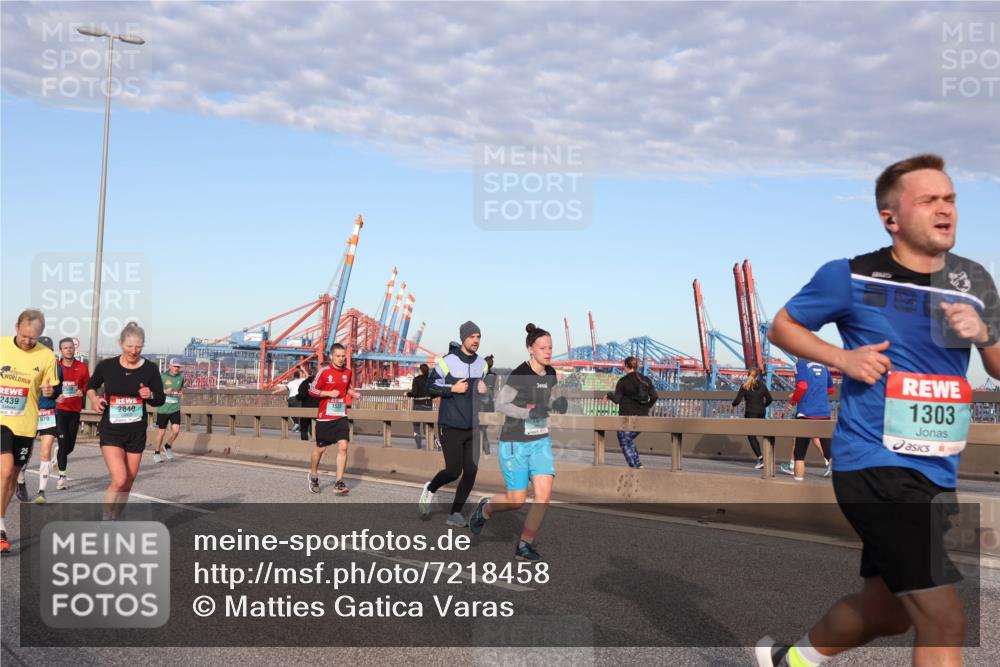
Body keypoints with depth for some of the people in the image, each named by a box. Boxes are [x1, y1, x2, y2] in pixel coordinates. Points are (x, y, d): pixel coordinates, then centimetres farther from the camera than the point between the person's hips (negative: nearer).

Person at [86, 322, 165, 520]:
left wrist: (150, 396, -19)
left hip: (136, 432, 3)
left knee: (128, 484, 10)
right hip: (111, 431, -3)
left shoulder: (150, 369, -4)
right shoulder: (106, 366, -6)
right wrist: (94, 398, -8)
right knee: (119, 480, -19)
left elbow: (161, 399, 3)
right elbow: (91, 386, 12)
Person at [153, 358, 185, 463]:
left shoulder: (181, 376, 3)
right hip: (163, 408, -3)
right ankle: (156, 453, 26)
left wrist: (181, 392, -2)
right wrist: (165, 392, -21)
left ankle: (168, 447, 20)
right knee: (161, 432, 6)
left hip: (175, 408, 3)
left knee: (176, 430, -9)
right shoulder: (162, 376, -8)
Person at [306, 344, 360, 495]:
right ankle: (313, 475, 36)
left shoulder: (347, 372, 7)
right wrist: (329, 393, -16)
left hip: (341, 416, 3)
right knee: (321, 448, 9)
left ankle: (339, 483, -8)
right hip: (324, 416, -3)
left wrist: (353, 393, 6)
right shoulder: (324, 372, -7)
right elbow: (312, 390, -4)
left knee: (343, 446, -12)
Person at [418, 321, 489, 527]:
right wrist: (452, 389, -17)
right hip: (451, 426, -5)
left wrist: (484, 390, 0)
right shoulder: (447, 361, -10)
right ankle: (430, 489, 26)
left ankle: (455, 513, 13)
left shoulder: (481, 363, 8)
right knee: (453, 471, -5)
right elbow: (430, 385, -5)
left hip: (472, 427, 5)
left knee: (471, 471, 0)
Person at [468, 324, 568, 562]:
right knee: (517, 501, 0)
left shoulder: (550, 374, 3)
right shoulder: (519, 375, -18)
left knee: (545, 494, -9)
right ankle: (486, 508, 33)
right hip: (514, 444, -6)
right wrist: (529, 413, -26)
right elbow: (500, 404, -14)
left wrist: (556, 405, -4)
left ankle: (524, 545, 4)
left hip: (540, 442, 6)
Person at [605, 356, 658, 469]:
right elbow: (655, 396, -1)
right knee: (629, 440, 22)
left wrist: (610, 395, 10)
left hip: (628, 417, -6)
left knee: (624, 442, 7)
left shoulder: (623, 381, -8)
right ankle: (637, 463, 16)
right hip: (642, 417, 6)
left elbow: (617, 399, -10)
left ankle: (634, 465, -3)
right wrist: (647, 407, 13)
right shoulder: (646, 380, 6)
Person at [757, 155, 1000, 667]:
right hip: (875, 466, -7)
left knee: (884, 610, 20)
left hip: (936, 475, 7)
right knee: (944, 622, -11)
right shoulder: (852, 277, -7)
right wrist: (842, 357, -12)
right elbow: (782, 326, 4)